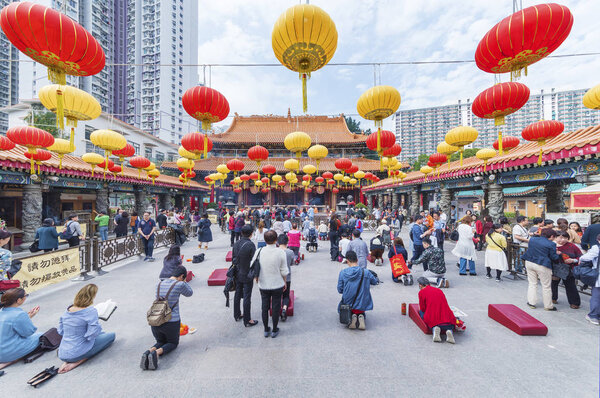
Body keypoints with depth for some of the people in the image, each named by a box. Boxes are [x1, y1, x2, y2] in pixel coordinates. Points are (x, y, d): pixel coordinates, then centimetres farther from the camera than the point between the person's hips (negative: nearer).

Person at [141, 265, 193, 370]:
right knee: (173, 343, 23)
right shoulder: (180, 284, -15)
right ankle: (156, 353, -9)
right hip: (171, 323, -5)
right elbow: (189, 293, 4)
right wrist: (183, 281, 4)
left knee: (161, 342, 31)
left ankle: (149, 351, -2)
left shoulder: (159, 283, 2)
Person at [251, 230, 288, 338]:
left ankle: (266, 330, 34)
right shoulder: (281, 252, -17)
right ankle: (274, 331, 30)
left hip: (263, 285, 2)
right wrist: (284, 282, 6)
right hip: (277, 285, -2)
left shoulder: (259, 251, -12)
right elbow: (284, 271, -11)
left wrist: (256, 278, 16)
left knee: (265, 307, 18)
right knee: (276, 308, 15)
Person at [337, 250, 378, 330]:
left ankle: (351, 316, -3)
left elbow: (339, 290, -8)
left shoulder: (342, 273, -15)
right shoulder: (366, 272, -14)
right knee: (361, 313, 34)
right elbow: (375, 282, 6)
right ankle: (361, 317, -2)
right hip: (362, 305, 1)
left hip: (348, 303, -1)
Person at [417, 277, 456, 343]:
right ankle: (449, 330, -1)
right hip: (447, 318, 4)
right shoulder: (439, 290, 18)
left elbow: (423, 309, 7)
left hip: (432, 319, -4)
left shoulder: (422, 292, 3)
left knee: (421, 312, 26)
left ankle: (435, 328, -2)